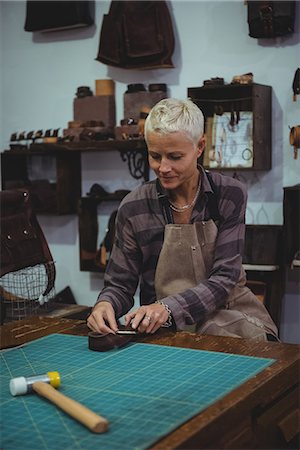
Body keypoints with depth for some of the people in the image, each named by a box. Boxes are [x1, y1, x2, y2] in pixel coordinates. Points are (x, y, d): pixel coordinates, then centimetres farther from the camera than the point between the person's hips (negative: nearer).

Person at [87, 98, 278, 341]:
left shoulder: (230, 195, -3)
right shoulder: (134, 207, -4)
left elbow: (224, 278, -9)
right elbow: (120, 284, 2)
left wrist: (168, 307, -26)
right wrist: (105, 304, -23)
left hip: (233, 321, -1)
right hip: (169, 329, 1)